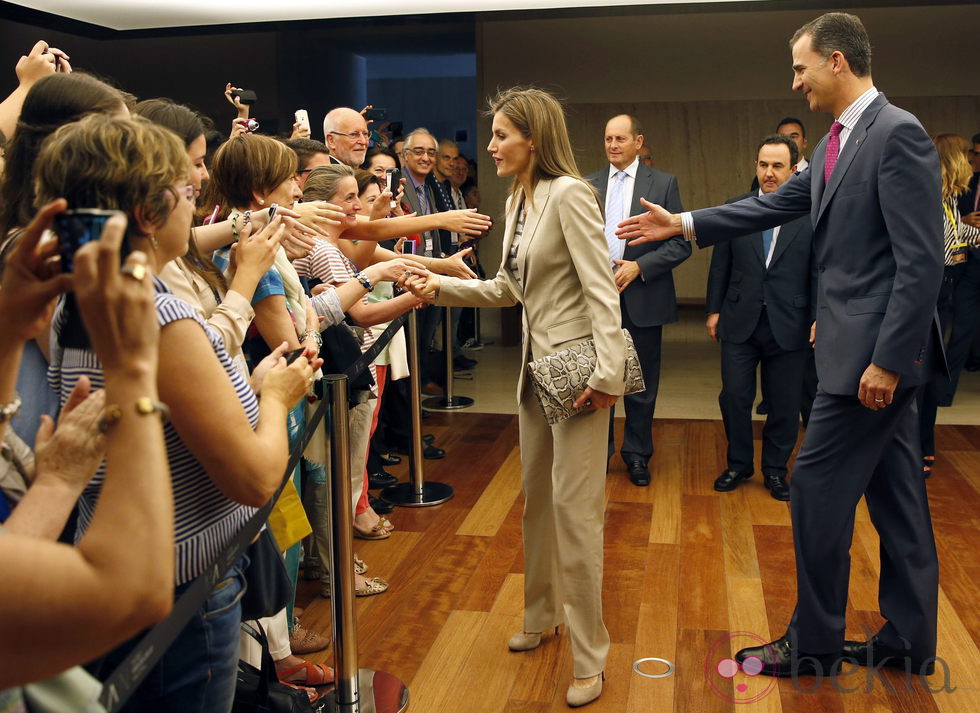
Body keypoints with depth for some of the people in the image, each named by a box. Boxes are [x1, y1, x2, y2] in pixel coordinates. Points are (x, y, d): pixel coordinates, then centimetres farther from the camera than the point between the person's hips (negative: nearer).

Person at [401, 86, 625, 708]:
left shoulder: (569, 194, -15)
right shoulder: (518, 201, 12)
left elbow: (601, 289, -19)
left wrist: (608, 374, -24)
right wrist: (440, 287, 6)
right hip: (536, 365, 9)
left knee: (574, 506, -4)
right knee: (537, 497, 18)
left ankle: (589, 655, 10)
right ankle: (542, 615, 37)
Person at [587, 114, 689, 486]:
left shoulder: (663, 183, 0)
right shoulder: (587, 186, 7)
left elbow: (680, 244, -4)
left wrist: (639, 266, -15)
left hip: (642, 299, -1)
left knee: (641, 384, 8)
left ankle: (637, 455, 22)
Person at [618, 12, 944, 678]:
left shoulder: (898, 133, -16)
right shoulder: (837, 144, 13)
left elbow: (923, 261, -20)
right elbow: (775, 205, 20)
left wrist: (886, 360, -21)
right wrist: (682, 224, 19)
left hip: (876, 348, -9)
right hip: (873, 349, 9)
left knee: (818, 487, -2)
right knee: (894, 495, 14)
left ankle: (814, 643, 14)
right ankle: (909, 640, 26)